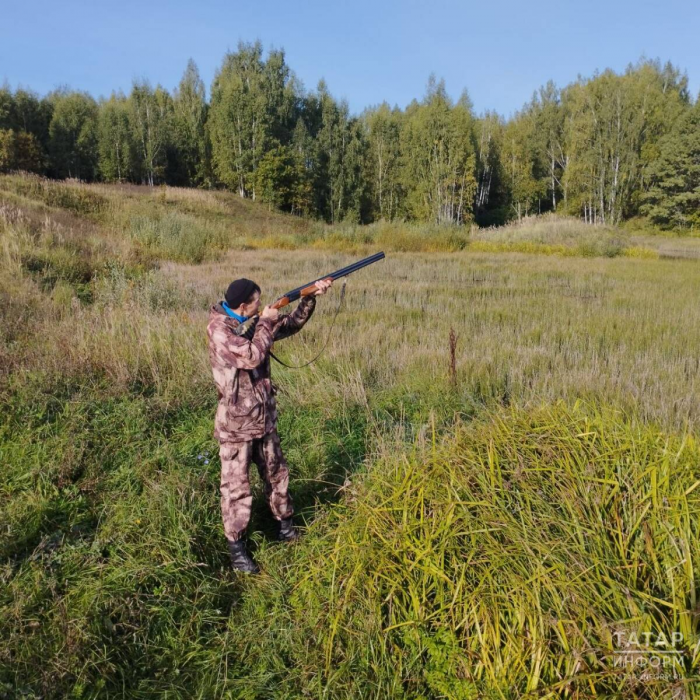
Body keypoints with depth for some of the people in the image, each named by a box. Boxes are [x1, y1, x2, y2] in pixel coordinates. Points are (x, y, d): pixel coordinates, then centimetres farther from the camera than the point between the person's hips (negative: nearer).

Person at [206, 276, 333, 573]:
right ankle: (236, 549, 19)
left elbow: (291, 325, 13)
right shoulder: (219, 329, -19)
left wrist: (311, 297, 1)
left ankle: (285, 527, 39)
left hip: (264, 418, 8)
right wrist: (266, 322, -16)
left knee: (277, 474, 19)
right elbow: (252, 356, -29)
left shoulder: (253, 323, 3)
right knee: (236, 486, 3)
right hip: (236, 423, -7)